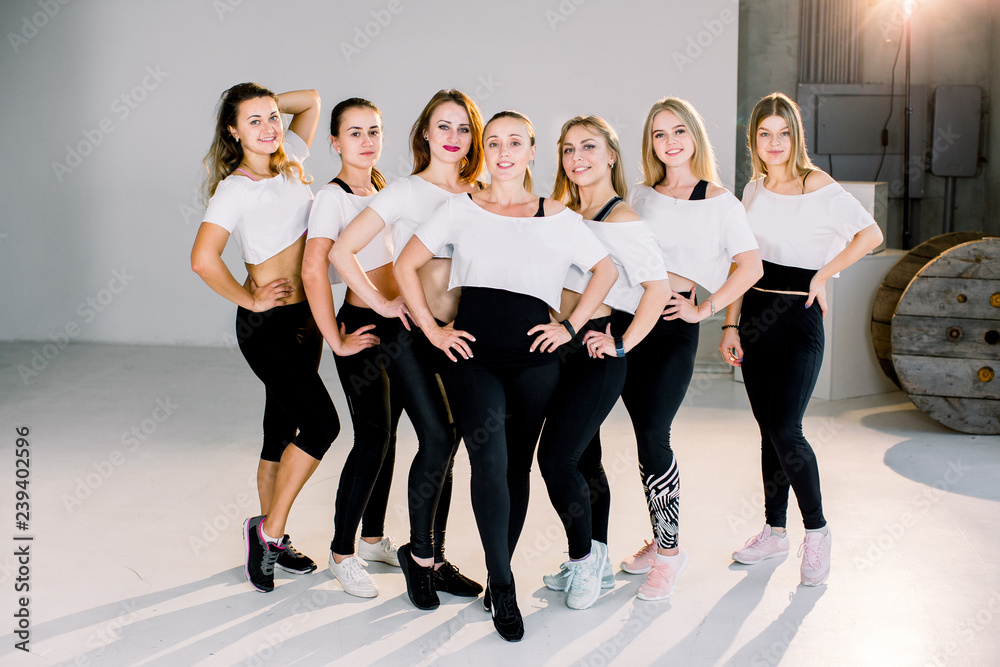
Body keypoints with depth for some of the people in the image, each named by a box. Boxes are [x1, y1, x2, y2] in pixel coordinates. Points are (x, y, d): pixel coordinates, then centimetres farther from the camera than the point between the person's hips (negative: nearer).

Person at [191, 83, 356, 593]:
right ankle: (269, 529, 3)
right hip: (268, 324, -7)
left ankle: (271, 538, 24)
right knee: (322, 424, -13)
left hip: (304, 318, 7)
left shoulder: (289, 163, 7)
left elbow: (311, 100, 19)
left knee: (284, 429, 12)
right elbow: (203, 260, -22)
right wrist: (250, 300, -13)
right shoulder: (234, 189, -13)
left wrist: (271, 105, 8)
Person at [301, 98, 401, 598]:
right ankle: (342, 553, 5)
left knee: (386, 432, 13)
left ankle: (373, 538, 26)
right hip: (363, 327, -8)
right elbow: (313, 271, -24)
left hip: (395, 323, 8)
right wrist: (336, 340, -21)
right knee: (372, 437, -7)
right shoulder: (333, 196, -13)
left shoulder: (380, 189, 12)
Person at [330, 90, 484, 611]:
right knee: (438, 439, -12)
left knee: (443, 446, 8)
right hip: (410, 333, -4)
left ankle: (434, 559, 21)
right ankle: (418, 552, 9)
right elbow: (342, 250, -7)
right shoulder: (404, 193, -4)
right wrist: (383, 303, -8)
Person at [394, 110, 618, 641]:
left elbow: (606, 270, 17)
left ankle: (498, 574, 24)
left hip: (533, 358, 1)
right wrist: (432, 330, 2)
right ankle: (504, 586, -7)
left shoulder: (557, 217, 9)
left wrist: (571, 327, 7)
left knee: (517, 467, 6)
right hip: (473, 353, -1)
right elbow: (406, 266, 10)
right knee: (490, 461, -19)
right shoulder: (460, 208, 9)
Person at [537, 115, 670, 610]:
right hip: (559, 347, 8)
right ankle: (597, 565, 26)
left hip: (594, 352, -8)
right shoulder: (564, 213, 13)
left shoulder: (622, 220, -10)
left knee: (556, 458, -11)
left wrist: (622, 345, -14)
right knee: (582, 457, 14)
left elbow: (658, 287, -16)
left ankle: (583, 557, 9)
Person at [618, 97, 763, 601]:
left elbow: (750, 266, -2)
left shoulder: (717, 200, 1)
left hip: (673, 324, -4)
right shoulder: (641, 196, 12)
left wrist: (704, 309, -6)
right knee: (646, 436, 7)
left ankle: (669, 550, 4)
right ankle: (661, 540, 21)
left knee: (652, 436, -10)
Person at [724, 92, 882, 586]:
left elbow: (870, 235, -12)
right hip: (756, 315, 6)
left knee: (784, 429, -12)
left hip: (799, 318, -5)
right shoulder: (754, 189, 10)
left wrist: (822, 276, -9)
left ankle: (816, 531, 7)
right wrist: (730, 325, 7)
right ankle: (774, 532, 21)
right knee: (768, 430, 10)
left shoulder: (818, 186, -7)